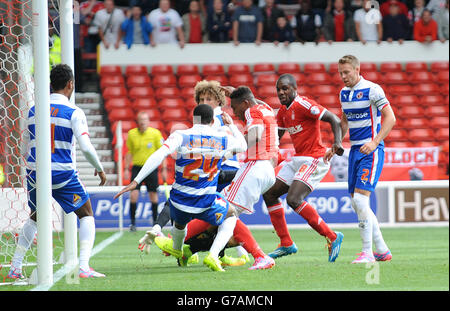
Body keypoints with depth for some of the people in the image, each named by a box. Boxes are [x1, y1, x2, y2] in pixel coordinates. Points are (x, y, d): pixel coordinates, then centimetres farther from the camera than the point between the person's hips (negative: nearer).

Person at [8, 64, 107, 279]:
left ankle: (15, 268, 18)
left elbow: (25, 148, 11)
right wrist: (99, 169, 3)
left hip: (35, 173, 4)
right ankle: (84, 267, -6)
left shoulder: (32, 111, 6)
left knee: (34, 217, 25)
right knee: (87, 215, 11)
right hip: (62, 174, -4)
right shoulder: (73, 113, -7)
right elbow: (86, 148, -13)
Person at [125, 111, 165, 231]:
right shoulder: (131, 134, 1)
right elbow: (129, 152, 10)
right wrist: (126, 169, 7)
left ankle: (155, 222, 16)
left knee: (153, 195, 3)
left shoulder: (155, 133, -5)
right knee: (133, 195, -10)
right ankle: (133, 222, -1)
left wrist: (163, 169, -3)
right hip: (137, 167, 1)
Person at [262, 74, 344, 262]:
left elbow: (334, 119, -19)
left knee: (294, 199, -23)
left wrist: (337, 143, -32)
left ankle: (332, 237, -15)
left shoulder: (303, 105, -15)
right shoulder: (283, 111, 13)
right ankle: (286, 244, 15)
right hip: (298, 160, 10)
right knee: (269, 194, 9)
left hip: (314, 159, -10)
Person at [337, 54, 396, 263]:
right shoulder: (344, 93, 12)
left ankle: (367, 252, -13)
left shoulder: (372, 90, -11)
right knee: (356, 203, 6)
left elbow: (390, 118, -13)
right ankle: (382, 250, 14)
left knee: (360, 199, -17)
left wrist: (375, 142, -22)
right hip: (355, 150, 8)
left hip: (371, 151, -8)